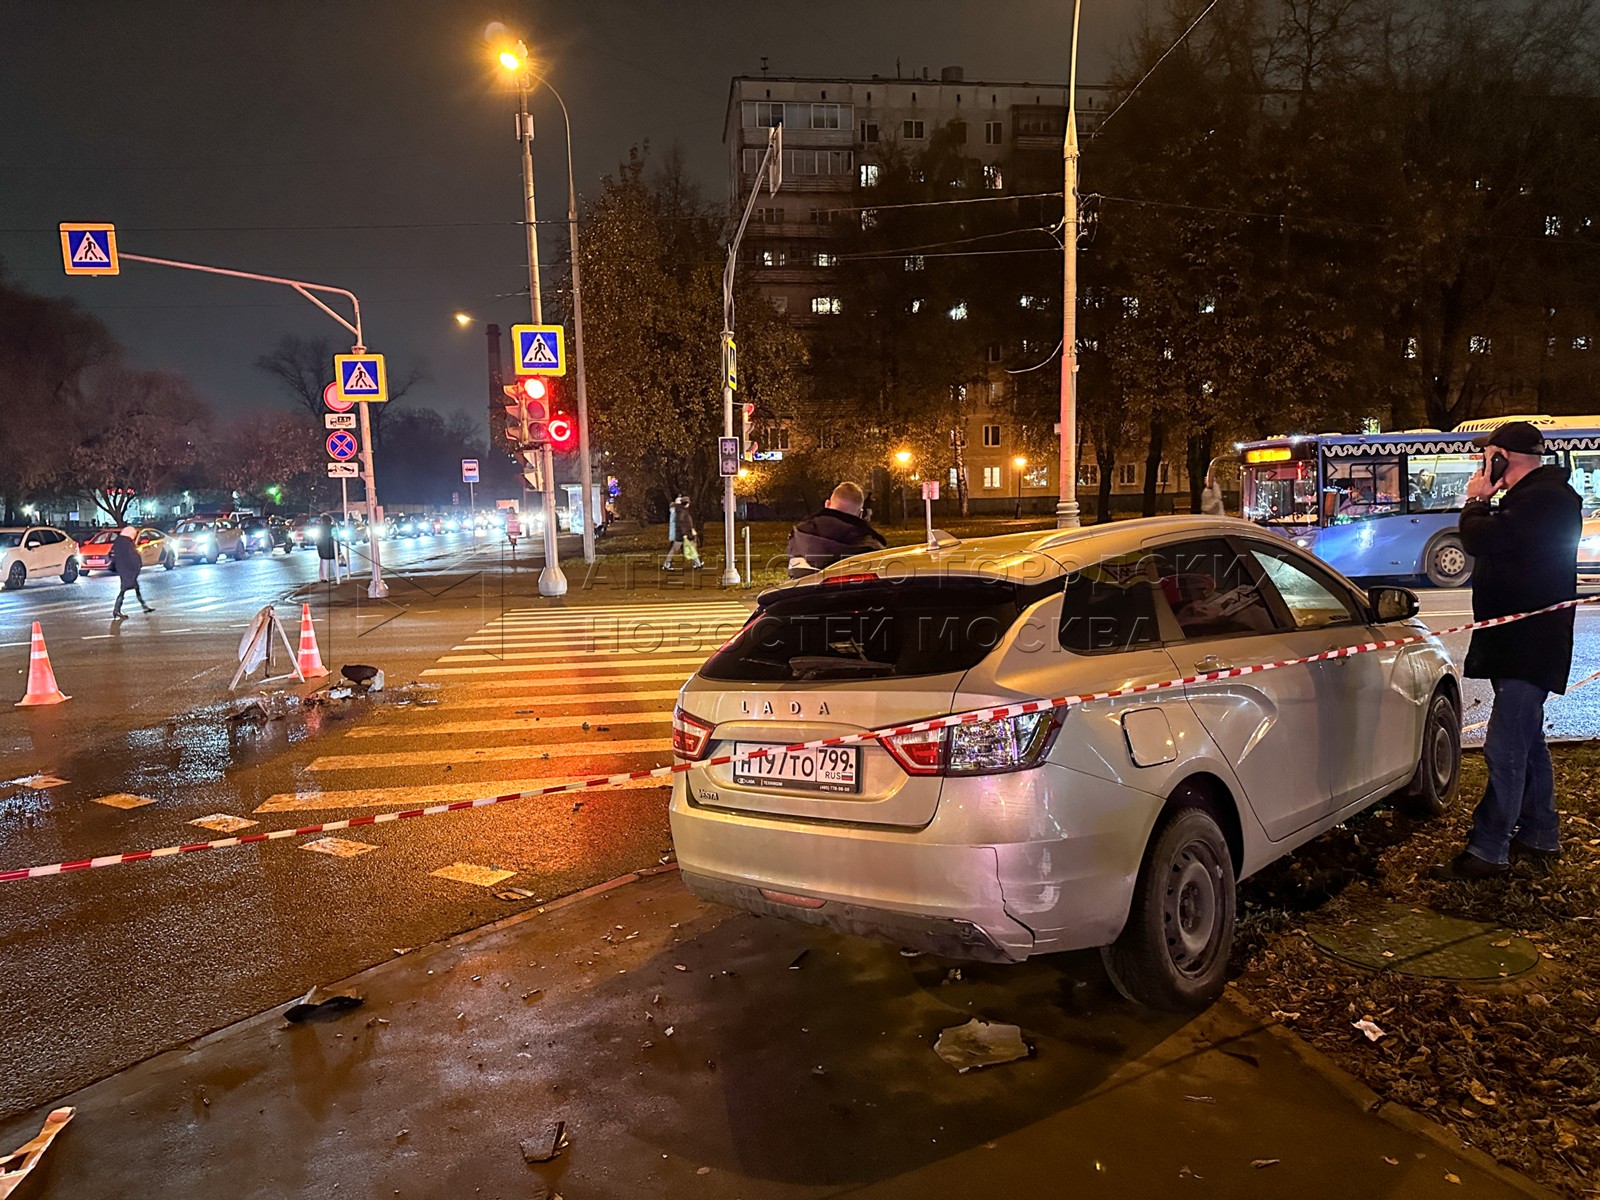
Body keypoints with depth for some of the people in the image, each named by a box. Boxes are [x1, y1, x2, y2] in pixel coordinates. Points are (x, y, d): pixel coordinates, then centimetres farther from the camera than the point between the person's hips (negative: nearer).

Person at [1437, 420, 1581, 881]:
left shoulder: (1545, 499, -20)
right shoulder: (1537, 496, 16)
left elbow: (1482, 540, -28)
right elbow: (1495, 545, 19)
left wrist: (1476, 502, -10)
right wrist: (1484, 504, 6)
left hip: (1528, 646, -11)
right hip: (1520, 641, 11)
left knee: (1505, 748, -10)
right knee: (1526, 741, 19)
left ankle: (1488, 850, -5)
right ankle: (1540, 837, 30)